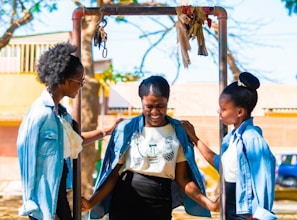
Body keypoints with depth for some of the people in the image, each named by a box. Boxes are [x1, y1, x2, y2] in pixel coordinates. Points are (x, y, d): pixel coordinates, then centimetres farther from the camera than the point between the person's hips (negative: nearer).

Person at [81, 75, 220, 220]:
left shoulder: (178, 132, 3)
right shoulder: (126, 129, -1)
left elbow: (182, 178, 4)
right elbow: (113, 174, -1)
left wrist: (208, 203, -7)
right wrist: (91, 202, -14)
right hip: (124, 206, -1)